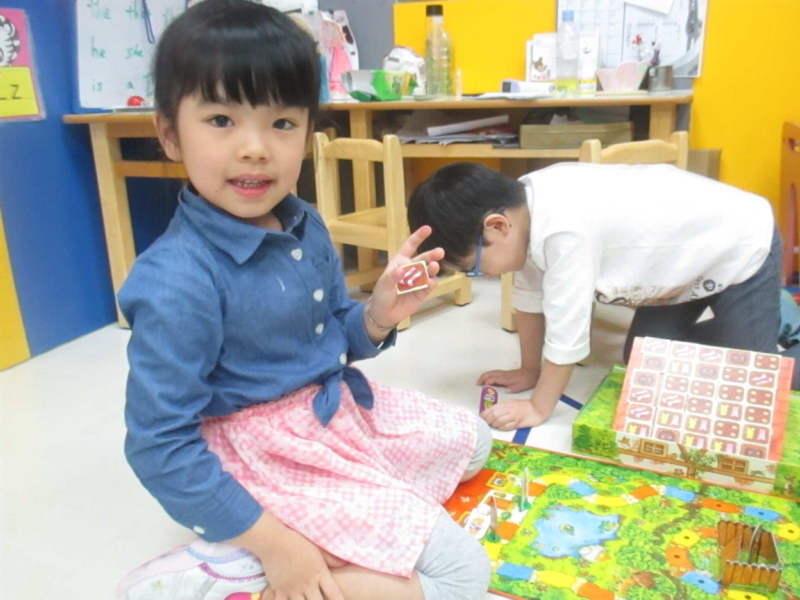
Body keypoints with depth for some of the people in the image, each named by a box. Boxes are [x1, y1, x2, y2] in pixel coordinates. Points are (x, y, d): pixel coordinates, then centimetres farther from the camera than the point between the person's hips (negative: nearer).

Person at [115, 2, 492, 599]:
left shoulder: (306, 226, -4)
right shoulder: (178, 281, -28)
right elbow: (159, 445, -24)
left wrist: (377, 316, -13)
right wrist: (271, 543, -22)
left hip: (342, 409, 9)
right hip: (273, 455, -8)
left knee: (474, 439, 27)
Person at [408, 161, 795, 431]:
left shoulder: (563, 231, -40)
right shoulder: (521, 205, -14)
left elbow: (566, 334, -32)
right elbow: (529, 297, -3)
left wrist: (539, 409, -20)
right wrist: (529, 371, 3)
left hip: (741, 249, -8)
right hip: (683, 255, 8)